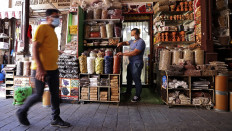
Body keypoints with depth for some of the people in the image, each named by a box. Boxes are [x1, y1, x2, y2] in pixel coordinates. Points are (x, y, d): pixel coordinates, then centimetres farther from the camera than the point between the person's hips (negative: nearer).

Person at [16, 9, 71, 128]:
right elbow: (35, 48, -16)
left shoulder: (52, 31, 17)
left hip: (53, 69, 8)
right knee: (38, 95, 2)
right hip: (41, 69, -8)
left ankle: (56, 119, 20)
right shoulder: (42, 28, -8)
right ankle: (22, 112, 29)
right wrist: (39, 68, -24)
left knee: (55, 94, 8)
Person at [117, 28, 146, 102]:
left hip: (137, 64, -9)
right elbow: (126, 43, 28)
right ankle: (128, 91, 38)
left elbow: (135, 52, -26)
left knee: (136, 80, -1)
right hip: (131, 63, 9)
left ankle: (137, 96, 12)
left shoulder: (141, 42, -17)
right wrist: (121, 43, 4)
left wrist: (123, 54, -26)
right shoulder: (132, 41, 11)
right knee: (129, 78, 20)